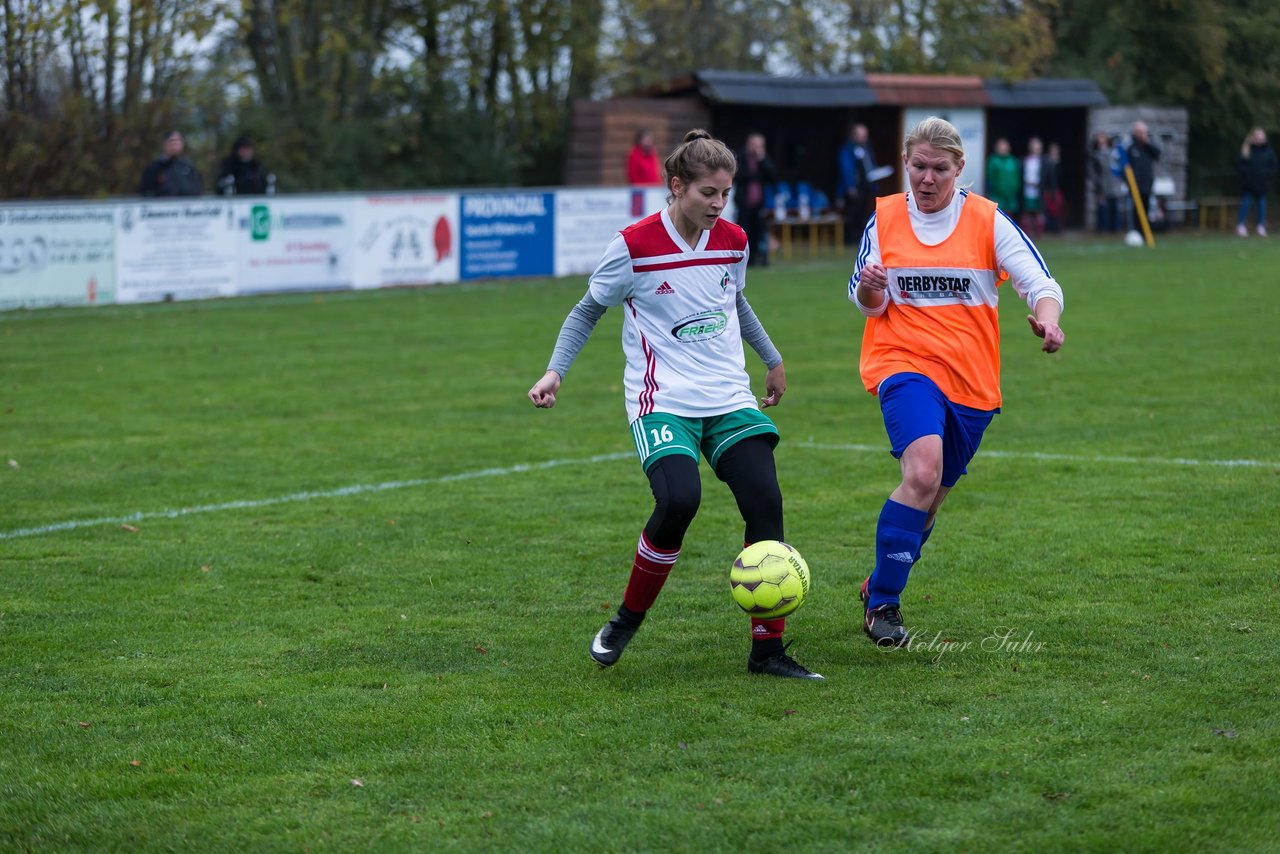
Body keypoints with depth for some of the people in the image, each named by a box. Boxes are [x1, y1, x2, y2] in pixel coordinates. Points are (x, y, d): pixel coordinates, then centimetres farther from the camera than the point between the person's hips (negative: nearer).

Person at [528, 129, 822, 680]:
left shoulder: (733, 242, 6)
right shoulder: (635, 245, -9)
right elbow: (589, 310, 4)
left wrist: (773, 360, 35)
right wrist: (555, 371, -7)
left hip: (730, 398, 5)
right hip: (663, 402, -5)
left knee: (765, 505, -12)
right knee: (679, 501, -28)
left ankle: (767, 651, -1)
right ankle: (627, 620, -3)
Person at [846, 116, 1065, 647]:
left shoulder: (988, 221, -1)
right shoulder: (884, 218, 2)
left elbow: (1041, 284, -5)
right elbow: (869, 304, 7)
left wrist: (1046, 319, -28)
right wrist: (870, 288, -17)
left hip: (972, 381, 2)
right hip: (904, 364, -2)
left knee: (930, 498, 12)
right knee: (923, 471, -27)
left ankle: (880, 586, 38)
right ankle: (882, 603, -19)